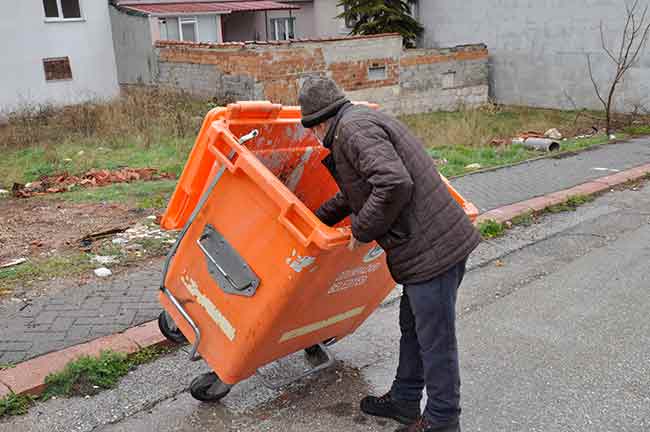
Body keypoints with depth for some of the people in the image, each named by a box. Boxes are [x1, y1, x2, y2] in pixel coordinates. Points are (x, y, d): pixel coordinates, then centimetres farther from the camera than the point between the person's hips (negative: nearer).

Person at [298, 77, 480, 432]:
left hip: (431, 249, -11)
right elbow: (354, 194, 32)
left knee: (435, 340, 4)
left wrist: (361, 230, -14)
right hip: (436, 243, 11)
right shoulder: (364, 119, 19)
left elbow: (394, 184, -29)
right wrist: (318, 219, 39)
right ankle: (404, 401, 39)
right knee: (413, 329, 22)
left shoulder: (353, 129, -14)